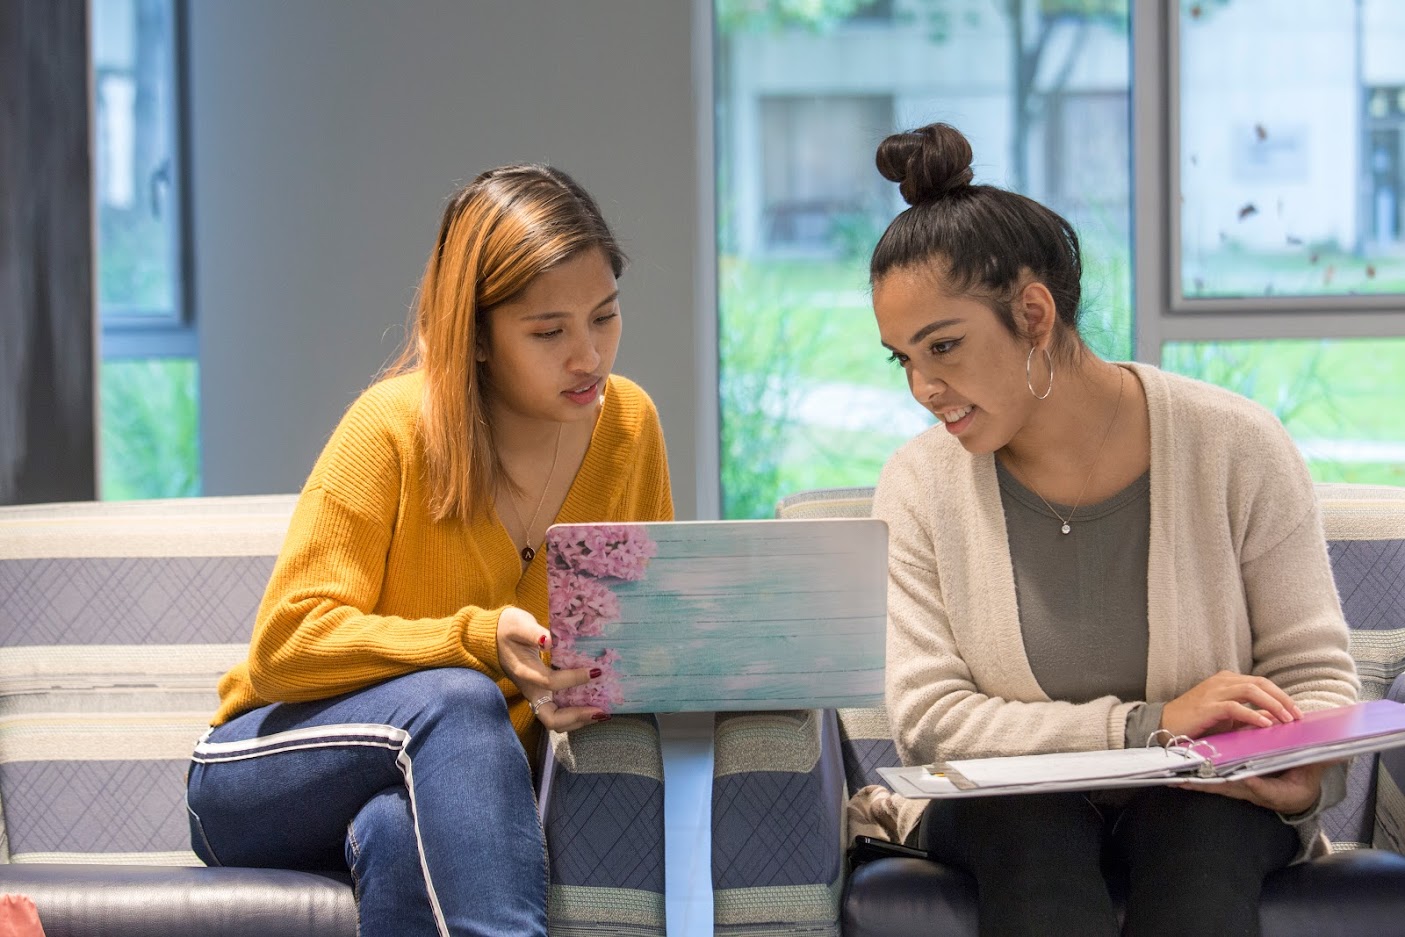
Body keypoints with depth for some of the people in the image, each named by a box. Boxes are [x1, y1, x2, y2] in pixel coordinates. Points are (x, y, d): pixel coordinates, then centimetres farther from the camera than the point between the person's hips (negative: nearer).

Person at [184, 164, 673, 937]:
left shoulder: (628, 425, -2)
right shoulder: (396, 425, -17)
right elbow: (285, 644, -19)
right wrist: (479, 641, -34)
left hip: (451, 776, 2)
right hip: (270, 771, -2)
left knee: (399, 833, -38)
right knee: (455, 700, -37)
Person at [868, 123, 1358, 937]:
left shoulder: (1235, 447, -6)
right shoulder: (920, 486, -3)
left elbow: (1315, 673, 0)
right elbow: (926, 717, -11)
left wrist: (1309, 774, -25)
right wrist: (1147, 726, -23)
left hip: (1207, 804, 0)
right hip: (1010, 807, 1)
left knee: (1201, 825, -35)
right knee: (1031, 821, -34)